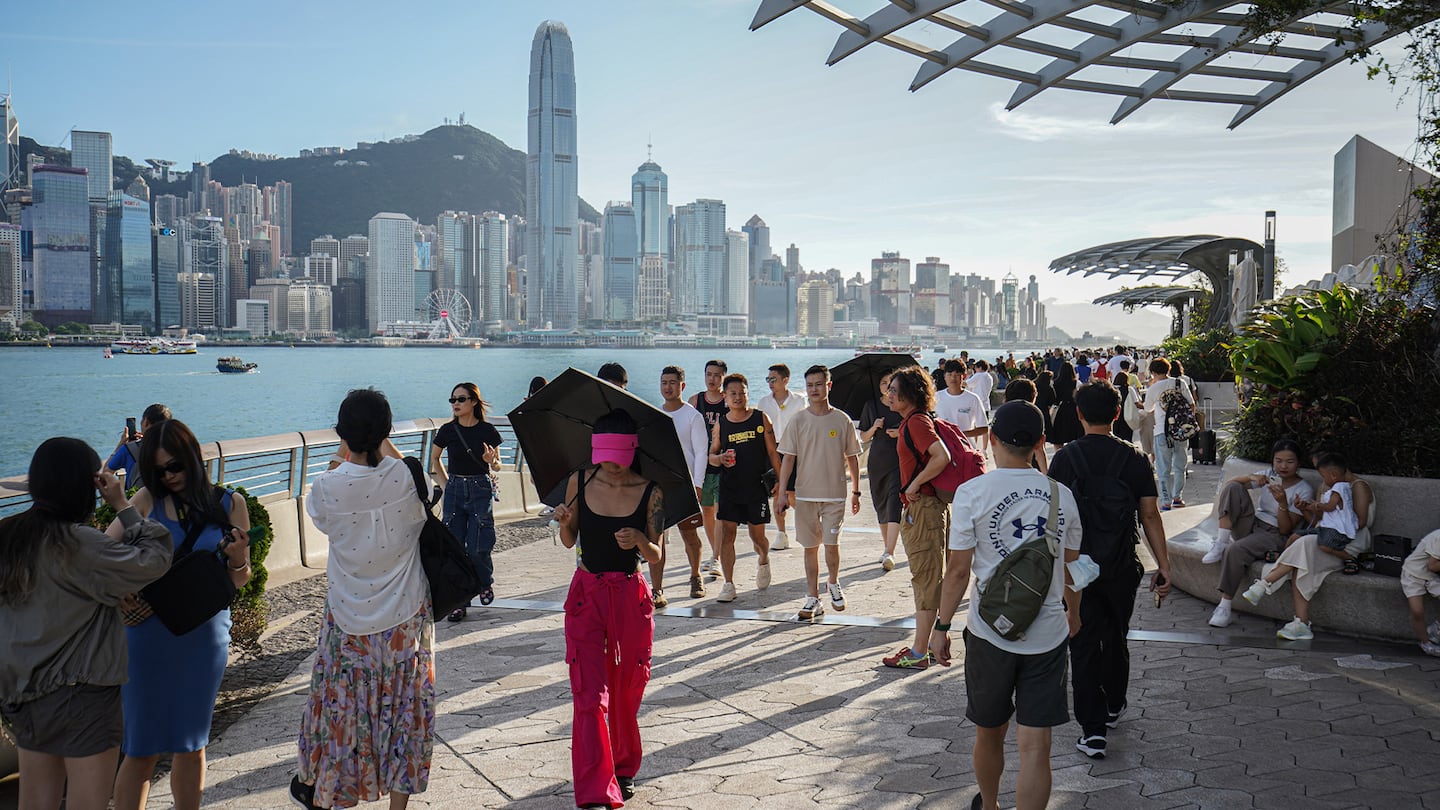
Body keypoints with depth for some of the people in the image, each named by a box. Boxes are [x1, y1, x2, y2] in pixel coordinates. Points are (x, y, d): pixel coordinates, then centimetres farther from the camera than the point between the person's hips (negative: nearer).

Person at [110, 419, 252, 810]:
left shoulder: (229, 504, 0)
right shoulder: (148, 500, -1)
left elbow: (239, 580, 3)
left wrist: (237, 559, -18)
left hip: (205, 634, 1)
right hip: (148, 631, -1)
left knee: (191, 743, 13)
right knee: (141, 748, 3)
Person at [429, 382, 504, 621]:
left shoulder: (487, 431, -3)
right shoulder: (448, 430, 1)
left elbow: (497, 467, 6)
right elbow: (434, 459, 18)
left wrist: (491, 461, -16)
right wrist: (444, 484, 9)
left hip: (481, 490, -2)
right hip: (454, 491, 2)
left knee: (478, 547, -6)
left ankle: (486, 583, 25)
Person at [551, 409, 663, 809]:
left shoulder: (650, 492, -7)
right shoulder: (579, 483, -3)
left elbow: (655, 556, -4)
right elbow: (569, 541, 8)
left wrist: (640, 542, -26)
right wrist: (564, 523, -13)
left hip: (631, 598, 0)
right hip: (586, 595, 0)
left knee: (626, 692, 13)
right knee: (590, 694, -7)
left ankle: (624, 769, 36)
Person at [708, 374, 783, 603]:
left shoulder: (761, 419, 0)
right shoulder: (721, 424, 4)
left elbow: (772, 452, 3)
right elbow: (711, 455, 11)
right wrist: (720, 459, -12)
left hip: (757, 487, -1)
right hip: (729, 487, 1)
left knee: (757, 536, 7)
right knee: (727, 534, -6)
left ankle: (764, 562, 41)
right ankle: (728, 585, 1)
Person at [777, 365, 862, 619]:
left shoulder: (842, 420, 0)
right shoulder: (798, 421, 1)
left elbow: (852, 457, 7)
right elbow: (788, 457, 1)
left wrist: (856, 491, 7)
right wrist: (783, 490, -7)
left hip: (835, 493, -1)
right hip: (805, 493, 1)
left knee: (832, 542, -4)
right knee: (810, 546, 6)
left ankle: (833, 584, 25)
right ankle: (813, 598, 15)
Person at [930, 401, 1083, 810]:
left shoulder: (973, 492, -10)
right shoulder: (1061, 495, 0)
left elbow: (958, 570, -9)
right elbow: (1071, 567, 11)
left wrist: (942, 625, 3)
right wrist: (1074, 612, 29)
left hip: (990, 631, -1)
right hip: (1048, 634, 1)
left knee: (989, 734, 19)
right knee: (1035, 747, 2)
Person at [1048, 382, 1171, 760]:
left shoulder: (1065, 457, -8)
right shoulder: (1134, 458, -4)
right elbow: (1150, 516, -4)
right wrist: (1164, 565, 2)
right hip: (1121, 568, 2)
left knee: (1083, 645, 3)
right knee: (1116, 638, 22)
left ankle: (1092, 728, -1)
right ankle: (1113, 706, 40)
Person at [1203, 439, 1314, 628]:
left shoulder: (1304, 490, -5)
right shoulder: (1269, 475, 9)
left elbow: (1286, 529, -10)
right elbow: (1229, 483, 1)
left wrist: (1282, 503, -25)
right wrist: (1250, 478, -18)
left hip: (1274, 536, -5)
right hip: (1251, 526, 5)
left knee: (1235, 551, -35)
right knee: (1232, 488, -18)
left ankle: (1224, 607, -30)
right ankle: (1221, 542, -24)